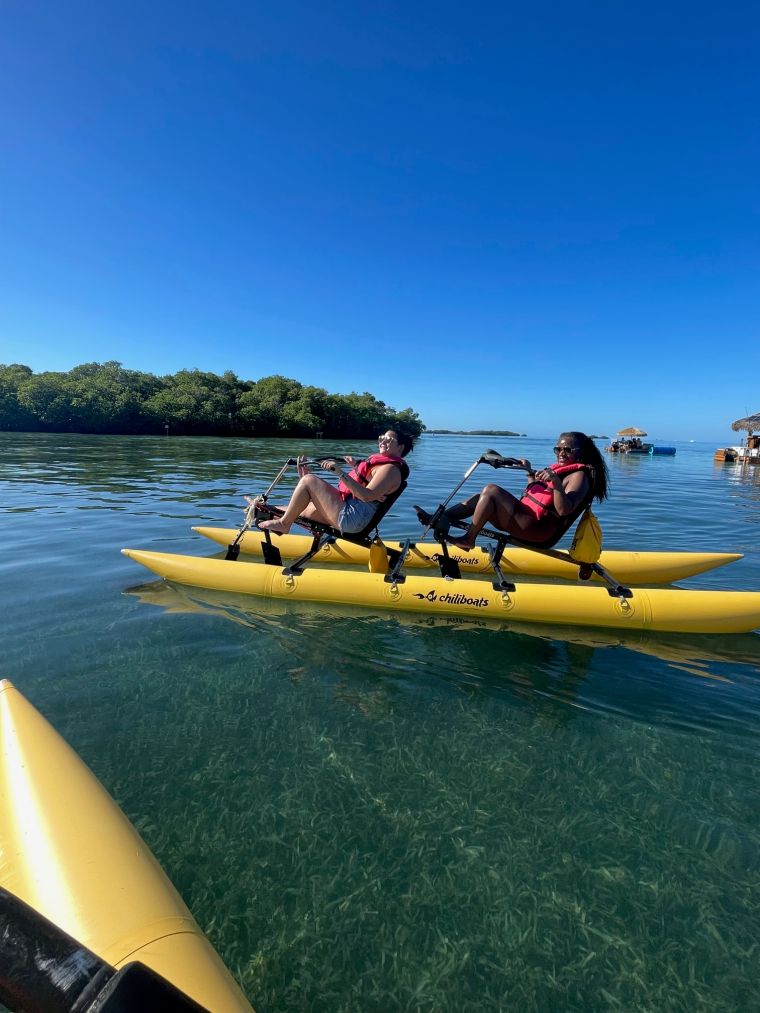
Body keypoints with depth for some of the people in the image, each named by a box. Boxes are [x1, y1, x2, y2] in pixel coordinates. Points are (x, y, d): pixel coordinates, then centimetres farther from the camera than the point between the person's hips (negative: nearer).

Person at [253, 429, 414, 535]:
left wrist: (340, 473, -30)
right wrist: (357, 466, 40)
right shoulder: (382, 462, 19)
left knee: (308, 480, -12)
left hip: (350, 517, -10)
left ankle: (283, 523, 1)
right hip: (350, 514, 10)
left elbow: (367, 496, -26)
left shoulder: (391, 469, -11)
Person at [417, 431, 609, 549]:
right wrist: (530, 472, 25)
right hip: (532, 521, 10)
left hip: (538, 530, -10)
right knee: (481, 498, 9)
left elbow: (564, 510, -24)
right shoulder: (560, 468, 19)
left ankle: (468, 539, -13)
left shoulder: (579, 475, -8)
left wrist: (556, 482, -36)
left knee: (491, 490, -20)